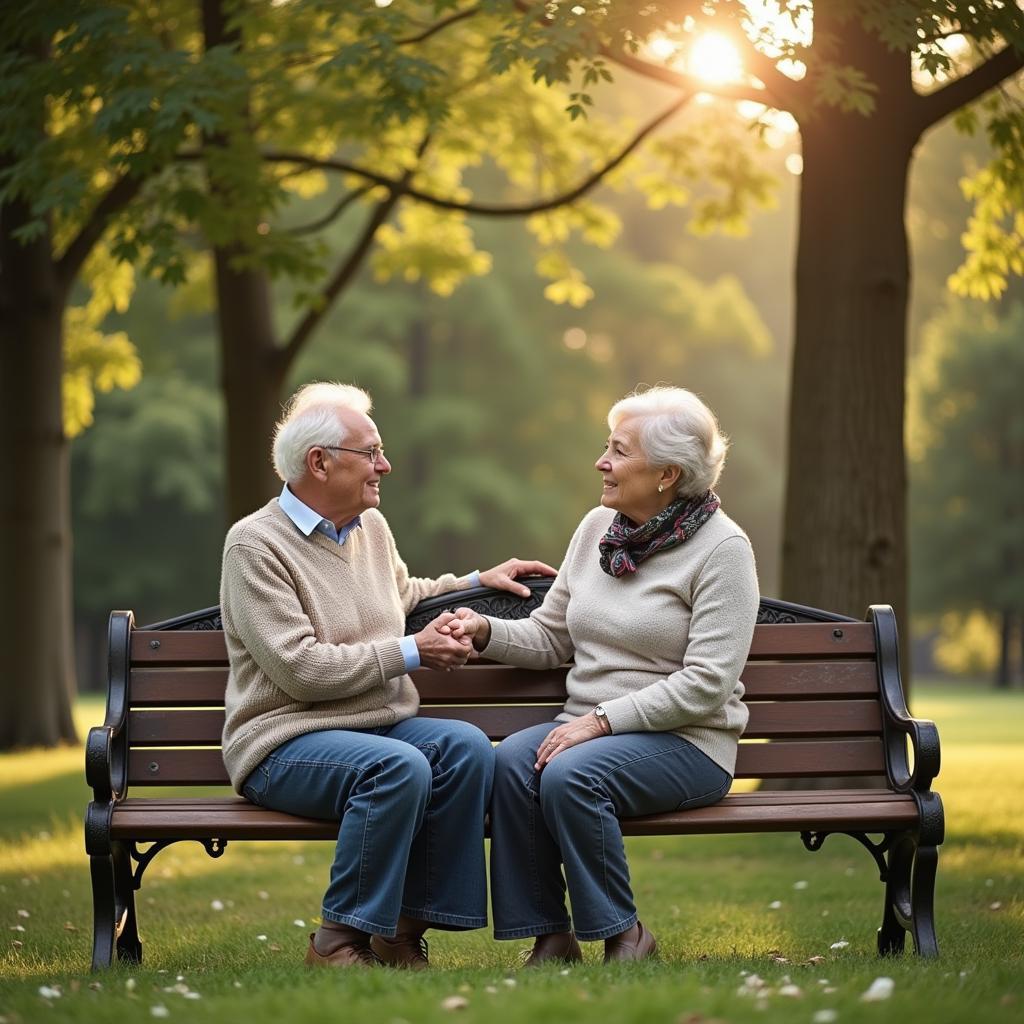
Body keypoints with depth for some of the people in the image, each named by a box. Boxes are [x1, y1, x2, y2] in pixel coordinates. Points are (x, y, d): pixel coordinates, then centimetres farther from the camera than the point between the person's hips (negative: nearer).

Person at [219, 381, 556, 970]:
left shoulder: (372, 526, 13)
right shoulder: (255, 545, -11)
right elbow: (301, 669, -19)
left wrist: (478, 582, 27)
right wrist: (412, 653, -14)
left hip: (383, 726, 7)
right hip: (288, 741, -7)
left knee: (468, 747, -23)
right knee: (399, 767, -35)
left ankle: (405, 928, -14)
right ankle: (339, 941, -20)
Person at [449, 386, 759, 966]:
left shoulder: (722, 549, -9)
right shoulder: (597, 528, 11)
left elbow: (706, 684, -16)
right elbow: (549, 637, 16)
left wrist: (602, 719, -21)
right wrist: (486, 632, -4)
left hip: (685, 743, -6)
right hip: (589, 727, 6)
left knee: (570, 775, -33)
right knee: (511, 760, -26)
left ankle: (624, 935, -13)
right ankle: (551, 938, -15)